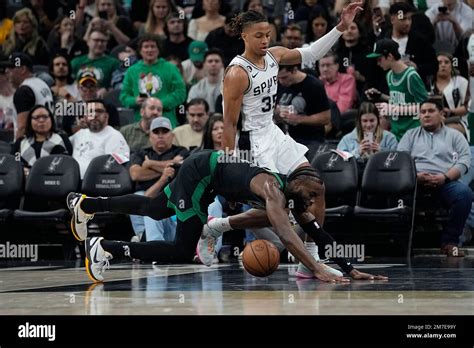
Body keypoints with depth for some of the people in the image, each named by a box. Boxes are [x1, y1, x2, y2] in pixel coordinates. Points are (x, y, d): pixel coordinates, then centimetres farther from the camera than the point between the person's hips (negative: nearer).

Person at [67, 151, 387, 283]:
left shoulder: (292, 198, -4)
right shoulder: (273, 188, -30)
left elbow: (319, 233, 1)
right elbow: (285, 233, -45)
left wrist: (349, 268, -7)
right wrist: (318, 270, -52)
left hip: (205, 176, 10)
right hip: (199, 172, -10)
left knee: (154, 210, 28)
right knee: (183, 253, -14)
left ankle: (86, 204, 46)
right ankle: (106, 247, -10)